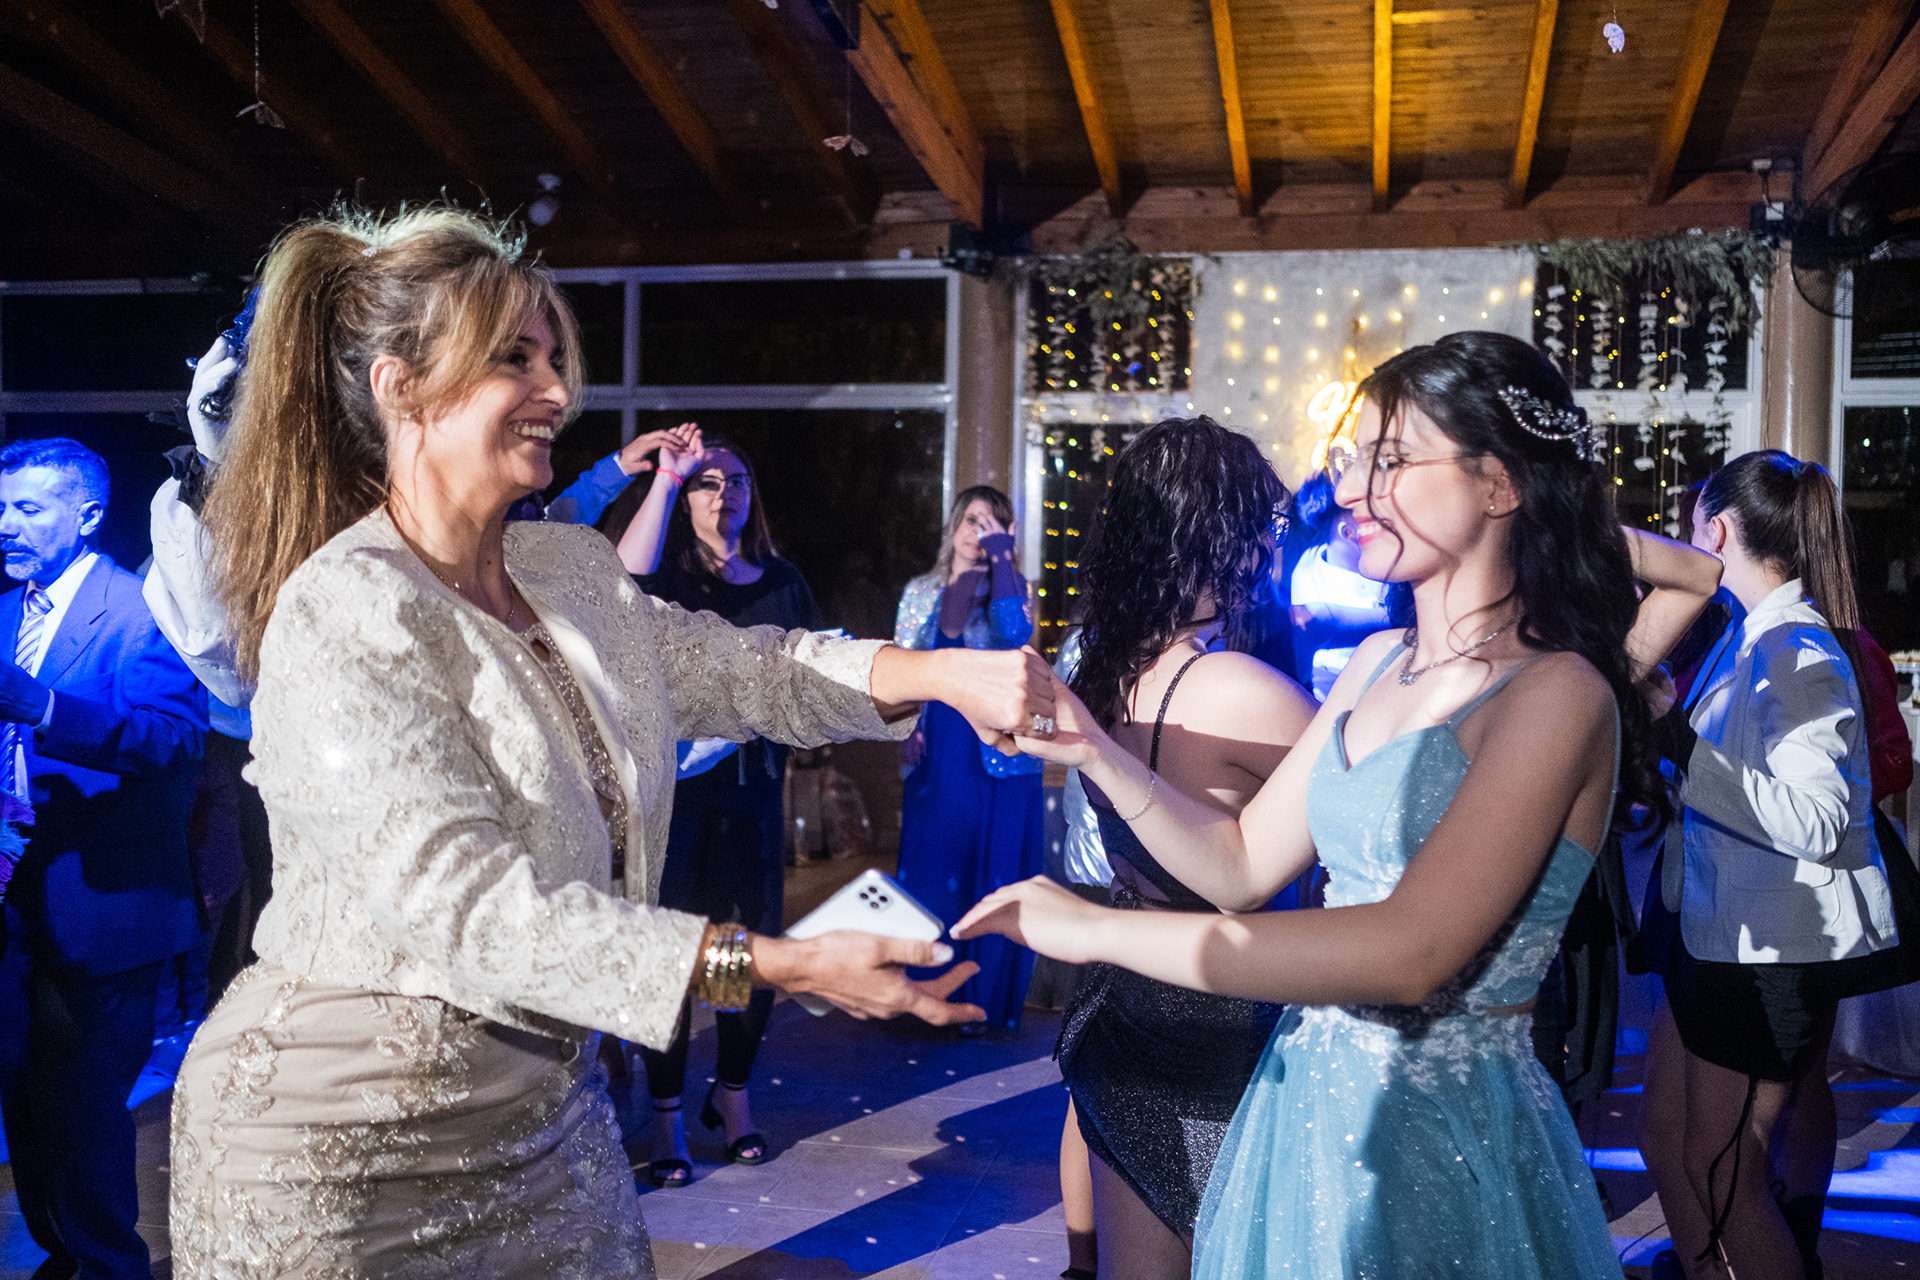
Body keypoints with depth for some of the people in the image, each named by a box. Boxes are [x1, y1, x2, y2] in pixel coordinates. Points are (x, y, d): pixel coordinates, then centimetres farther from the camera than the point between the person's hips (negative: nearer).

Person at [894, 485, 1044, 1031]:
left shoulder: (1011, 589, 3)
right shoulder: (920, 592, 12)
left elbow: (1014, 633, -19)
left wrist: (1001, 556, -15)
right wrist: (905, 729, -1)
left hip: (998, 754, -3)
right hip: (936, 754, 3)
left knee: (992, 873, 0)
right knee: (931, 869, 7)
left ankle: (989, 1004, 11)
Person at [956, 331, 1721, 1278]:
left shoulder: (1555, 693, -19)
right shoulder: (1378, 666, 3)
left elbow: (1409, 951, -29)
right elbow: (1242, 864, 8)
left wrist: (1096, 929, -27)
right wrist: (1095, 752, -8)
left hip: (1445, 1134, -6)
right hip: (1308, 1101, 6)